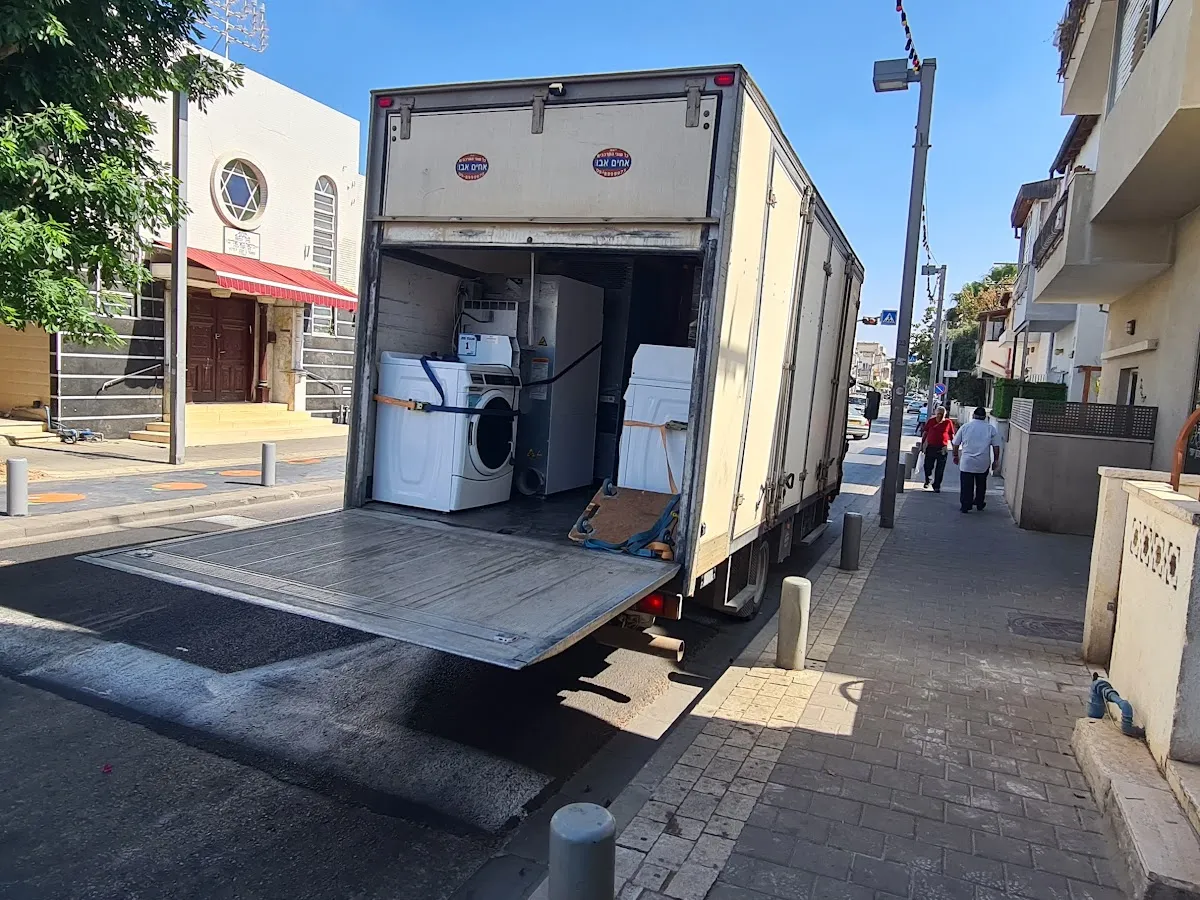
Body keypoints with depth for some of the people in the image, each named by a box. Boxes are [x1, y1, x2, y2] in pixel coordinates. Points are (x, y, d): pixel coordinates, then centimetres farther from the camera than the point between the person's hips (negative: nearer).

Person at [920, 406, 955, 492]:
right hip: (930, 447, 1)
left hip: (942, 449, -1)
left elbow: (952, 436, 5)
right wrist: (922, 444, 8)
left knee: (940, 469, 2)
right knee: (928, 466, 8)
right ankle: (927, 481, 34)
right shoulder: (931, 421, 3)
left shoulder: (948, 422, -1)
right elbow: (925, 433, 10)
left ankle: (937, 486, 11)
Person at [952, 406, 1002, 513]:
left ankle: (965, 506, 4)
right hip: (983, 463, 1)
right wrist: (996, 460, 11)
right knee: (981, 484, 19)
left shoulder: (965, 427, 1)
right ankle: (979, 503, 30)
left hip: (966, 462, -1)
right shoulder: (991, 428, 0)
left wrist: (956, 456, 20)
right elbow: (996, 446, 1)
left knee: (966, 486, 4)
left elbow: (955, 444, 6)